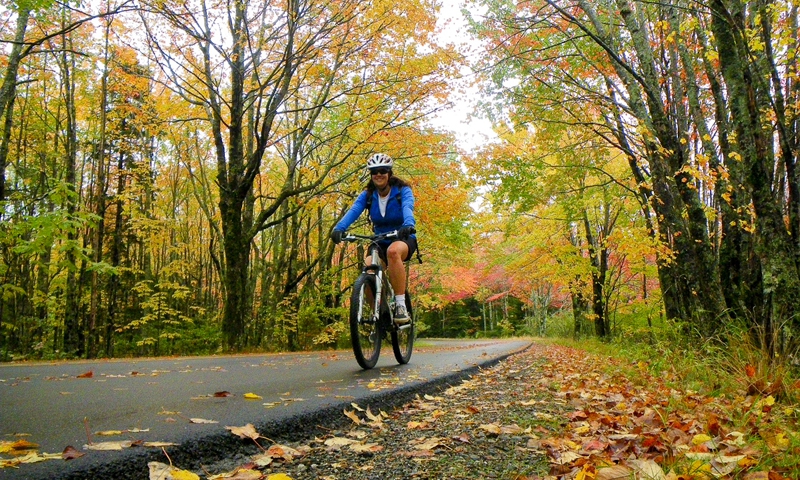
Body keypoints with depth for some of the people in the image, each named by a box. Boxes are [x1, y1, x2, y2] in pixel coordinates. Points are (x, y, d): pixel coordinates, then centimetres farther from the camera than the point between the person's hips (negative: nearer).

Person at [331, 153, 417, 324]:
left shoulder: (402, 190, -10)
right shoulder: (367, 195, -3)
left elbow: (407, 207, -31)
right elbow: (353, 210, -20)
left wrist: (408, 225, -54)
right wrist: (339, 228, -41)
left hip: (404, 239, -3)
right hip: (380, 242, 3)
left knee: (393, 251, -39)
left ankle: (401, 305, -34)